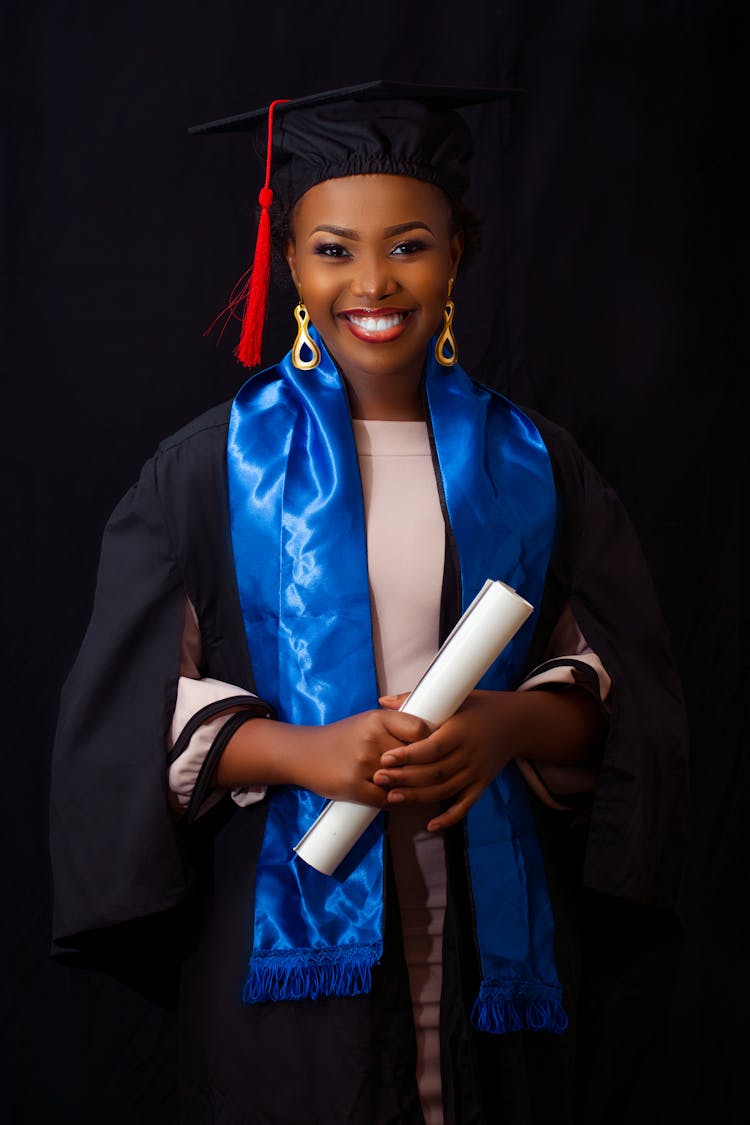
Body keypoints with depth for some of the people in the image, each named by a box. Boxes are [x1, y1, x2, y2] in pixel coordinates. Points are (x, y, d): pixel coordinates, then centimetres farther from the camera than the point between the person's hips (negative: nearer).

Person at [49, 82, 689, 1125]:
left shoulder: (531, 464, 5)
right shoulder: (210, 468, 0)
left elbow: (623, 689, 4)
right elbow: (131, 708, -4)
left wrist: (510, 724, -16)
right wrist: (301, 753, -19)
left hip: (492, 941, 2)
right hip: (287, 939, -1)